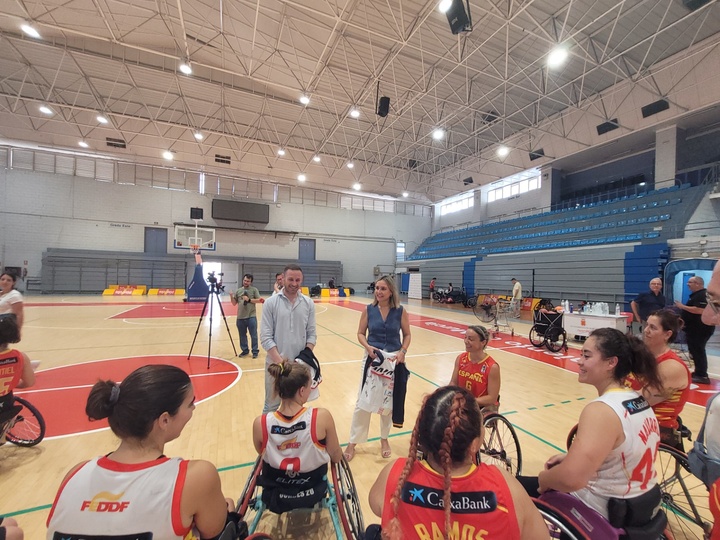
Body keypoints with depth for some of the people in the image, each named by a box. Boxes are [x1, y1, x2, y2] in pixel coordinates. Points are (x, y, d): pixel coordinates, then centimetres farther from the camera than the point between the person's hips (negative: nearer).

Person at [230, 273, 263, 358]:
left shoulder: (254, 290, 1)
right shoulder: (238, 291, 11)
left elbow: (259, 300, -5)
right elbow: (234, 303, 11)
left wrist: (249, 300, -13)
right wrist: (231, 296, -6)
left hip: (251, 317, -4)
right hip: (240, 317, 4)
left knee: (253, 335, 2)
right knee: (242, 335, 14)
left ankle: (255, 351, 13)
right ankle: (245, 350, 29)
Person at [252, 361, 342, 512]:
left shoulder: (261, 423, -23)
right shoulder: (322, 417, -29)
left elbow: (262, 454, -1)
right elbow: (336, 457, -12)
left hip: (275, 497, 2)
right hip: (313, 495, -1)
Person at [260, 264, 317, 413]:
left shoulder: (308, 303, 0)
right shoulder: (271, 303, -8)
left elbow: (312, 333, 2)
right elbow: (266, 337, -10)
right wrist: (280, 361, -17)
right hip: (276, 364, -2)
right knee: (271, 405, 14)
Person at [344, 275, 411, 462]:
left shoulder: (400, 311, -7)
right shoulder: (368, 310, -6)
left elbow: (407, 335, 2)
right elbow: (360, 333, 0)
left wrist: (403, 352, -14)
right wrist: (368, 347, -17)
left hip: (393, 360, 1)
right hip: (372, 359, 0)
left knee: (388, 401, 15)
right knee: (363, 400, 5)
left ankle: (384, 439, 38)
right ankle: (353, 442, 22)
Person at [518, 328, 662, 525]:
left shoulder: (601, 410, -29)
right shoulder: (638, 400, -1)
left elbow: (571, 479, -36)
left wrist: (543, 478, -15)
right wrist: (572, 456, 9)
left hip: (604, 510, -8)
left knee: (516, 485, 4)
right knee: (558, 468, 28)